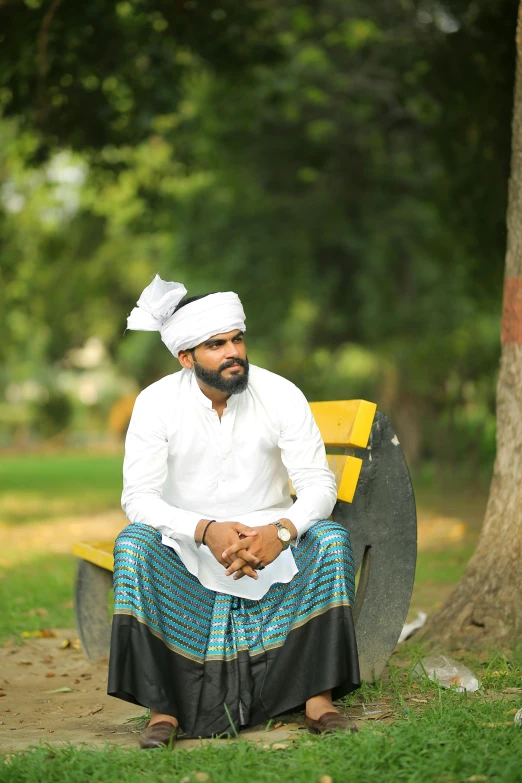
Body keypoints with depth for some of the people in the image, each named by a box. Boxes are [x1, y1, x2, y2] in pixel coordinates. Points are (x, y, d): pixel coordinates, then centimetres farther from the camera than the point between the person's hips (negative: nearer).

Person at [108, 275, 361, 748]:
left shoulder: (280, 395, -10)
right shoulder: (156, 403, -11)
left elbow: (319, 484, -12)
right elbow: (138, 497, -17)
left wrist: (280, 531, -33)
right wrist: (206, 530, -33)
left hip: (269, 536, 1)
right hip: (187, 547, -1)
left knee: (332, 538, -26)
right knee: (133, 543, -30)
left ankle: (320, 700, -21)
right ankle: (162, 708, -26)